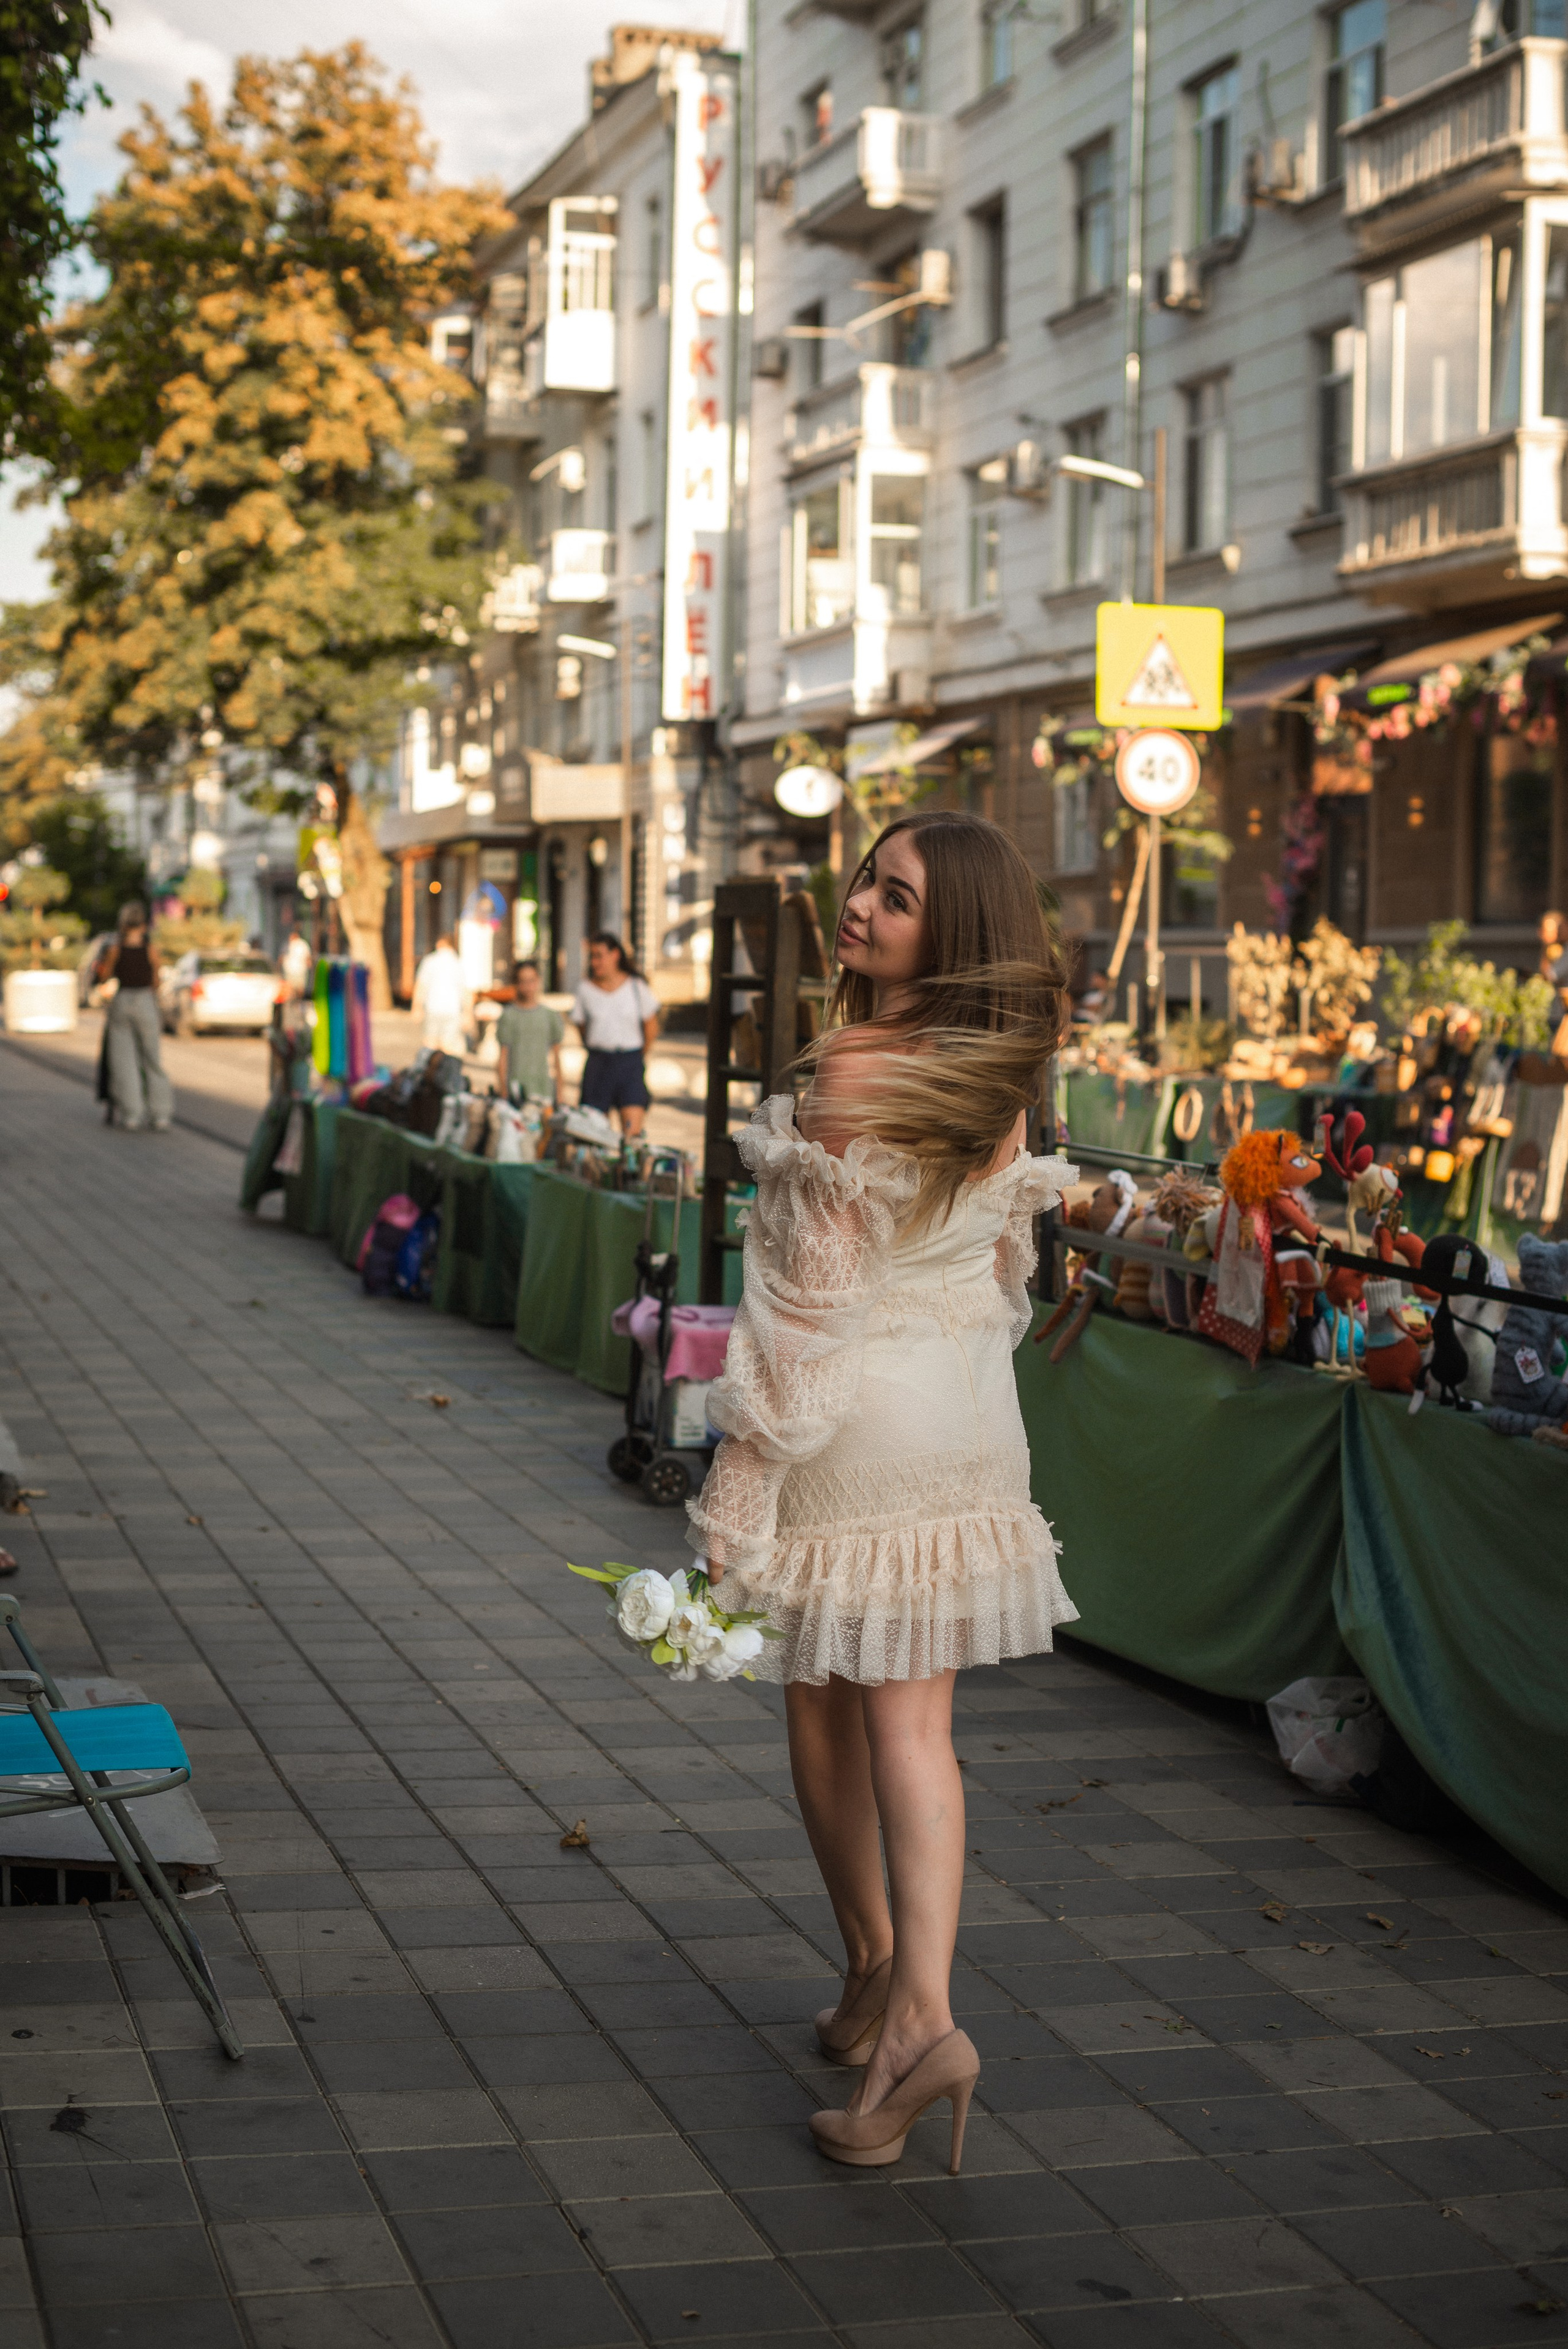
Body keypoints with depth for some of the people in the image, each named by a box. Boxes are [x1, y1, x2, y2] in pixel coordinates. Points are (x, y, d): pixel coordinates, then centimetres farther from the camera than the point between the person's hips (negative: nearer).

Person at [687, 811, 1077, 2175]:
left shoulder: (860, 1070, -17)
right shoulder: (999, 1077, 4)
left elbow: (812, 1291, -18)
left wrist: (738, 1476, -13)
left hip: (852, 1416, -6)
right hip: (968, 1415, 6)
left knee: (825, 1704, 13)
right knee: (914, 1719, 6)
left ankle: (876, 1969, 26)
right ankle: (919, 2008, -5)